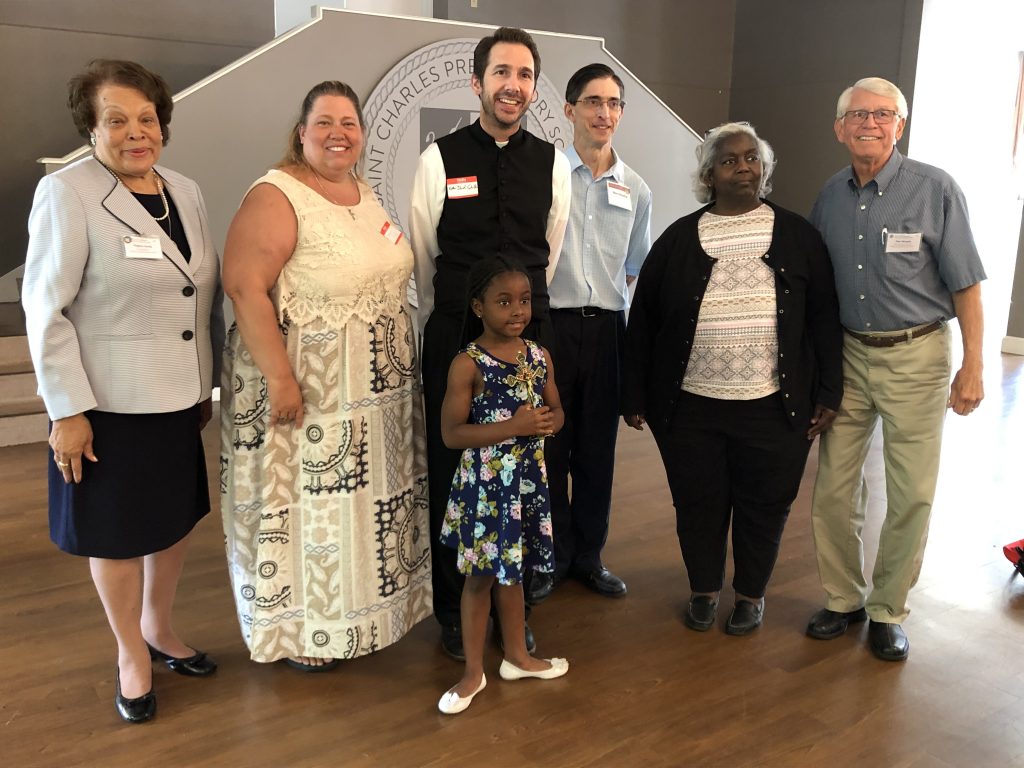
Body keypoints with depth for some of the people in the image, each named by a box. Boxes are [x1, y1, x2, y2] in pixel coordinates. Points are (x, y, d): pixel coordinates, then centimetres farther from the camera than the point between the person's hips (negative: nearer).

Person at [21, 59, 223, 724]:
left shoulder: (187, 192, 6)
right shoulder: (67, 194, -11)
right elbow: (46, 309, -12)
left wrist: (211, 383, 12)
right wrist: (68, 410, -15)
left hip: (180, 398, 6)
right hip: (109, 405, -5)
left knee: (179, 518, 17)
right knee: (118, 534, 10)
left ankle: (159, 628, 42)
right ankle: (131, 655, 32)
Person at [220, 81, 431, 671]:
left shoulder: (366, 194, 10)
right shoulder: (276, 197, -14)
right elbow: (245, 288, -21)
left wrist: (399, 354, 14)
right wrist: (280, 378, -24)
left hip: (378, 389, 8)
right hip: (307, 390, -8)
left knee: (365, 496, 18)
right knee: (307, 505, 5)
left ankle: (363, 607, 36)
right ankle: (301, 630, 23)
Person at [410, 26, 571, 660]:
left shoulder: (553, 163, 4)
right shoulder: (441, 158, -3)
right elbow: (421, 257, 5)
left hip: (529, 337, 2)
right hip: (454, 339, -2)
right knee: (451, 473, 5)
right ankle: (454, 612, 24)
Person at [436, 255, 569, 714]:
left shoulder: (539, 356, 1)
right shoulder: (468, 364, -15)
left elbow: (557, 411, 12)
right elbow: (451, 434, -19)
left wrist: (547, 422, -13)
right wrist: (514, 426, -25)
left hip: (528, 480, 5)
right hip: (485, 484, -5)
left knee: (512, 571, 20)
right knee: (480, 575, 7)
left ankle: (517, 656, 38)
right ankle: (473, 672, 24)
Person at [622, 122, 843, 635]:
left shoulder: (797, 235, 4)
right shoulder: (679, 239, 3)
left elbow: (824, 318, 5)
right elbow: (642, 320, 4)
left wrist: (828, 393, 0)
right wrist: (636, 395, 3)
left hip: (773, 406, 0)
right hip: (691, 405, 0)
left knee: (764, 504, 10)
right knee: (698, 503, 11)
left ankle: (751, 593, 34)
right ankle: (704, 589, 34)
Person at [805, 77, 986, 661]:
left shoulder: (935, 189, -9)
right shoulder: (831, 196, 5)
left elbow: (966, 284, -7)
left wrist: (973, 367, -10)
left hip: (915, 356, -3)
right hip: (848, 353, 4)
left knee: (912, 494, 3)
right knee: (835, 487, 7)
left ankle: (888, 611, 21)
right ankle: (845, 598, 25)